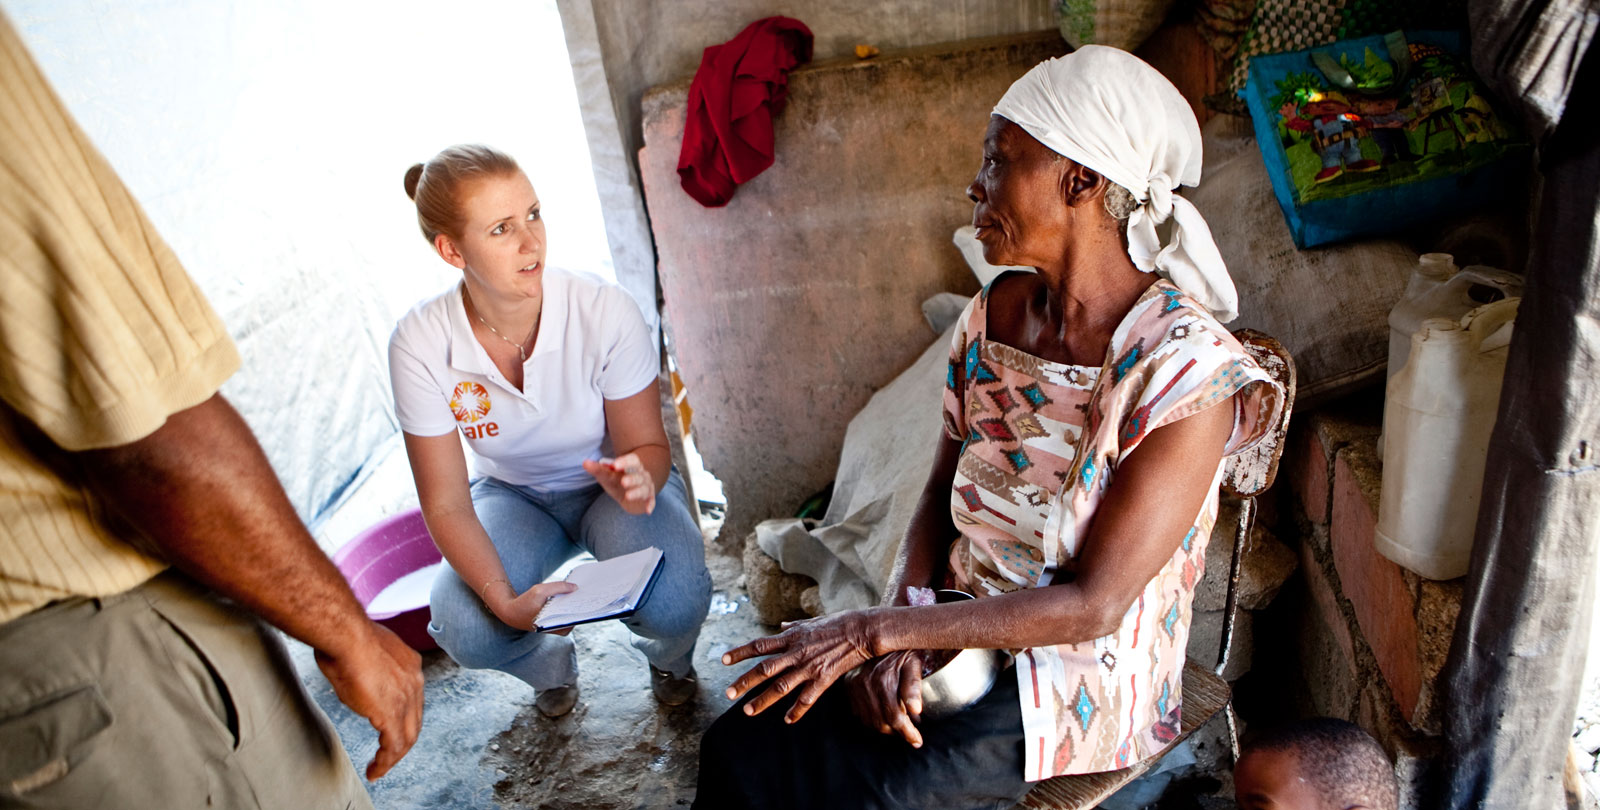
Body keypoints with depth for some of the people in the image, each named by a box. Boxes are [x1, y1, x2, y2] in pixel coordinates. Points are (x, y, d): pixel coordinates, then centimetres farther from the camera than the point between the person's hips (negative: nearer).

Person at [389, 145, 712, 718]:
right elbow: (446, 504, -18)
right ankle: (551, 665, 15)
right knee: (467, 633, -25)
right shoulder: (420, 344, -23)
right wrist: (505, 600, -33)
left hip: (613, 484, -1)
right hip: (514, 494, 2)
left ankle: (669, 656, 13)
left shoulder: (605, 311, -27)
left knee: (674, 606, -30)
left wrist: (637, 480, -40)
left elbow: (647, 444, -14)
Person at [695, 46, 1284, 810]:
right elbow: (940, 494, 3)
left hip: (1077, 675, -5)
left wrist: (877, 630, -24)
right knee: (736, 742, -10)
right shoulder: (996, 312, -2)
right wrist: (896, 630, -15)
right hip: (959, 627, 6)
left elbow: (1092, 605, -22)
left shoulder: (1187, 370, -23)